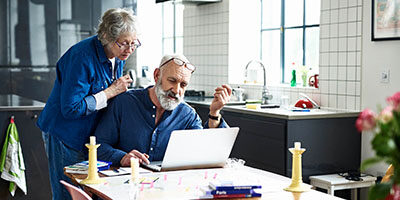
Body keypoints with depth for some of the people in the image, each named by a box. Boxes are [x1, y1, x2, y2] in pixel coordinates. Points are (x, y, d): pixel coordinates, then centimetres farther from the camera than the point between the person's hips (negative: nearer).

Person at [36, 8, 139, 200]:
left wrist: (121, 89, -4)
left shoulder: (118, 56, 1)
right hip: (65, 138, -7)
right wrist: (110, 92, -22)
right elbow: (71, 109, -26)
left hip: (93, 137, 7)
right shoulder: (82, 56, -24)